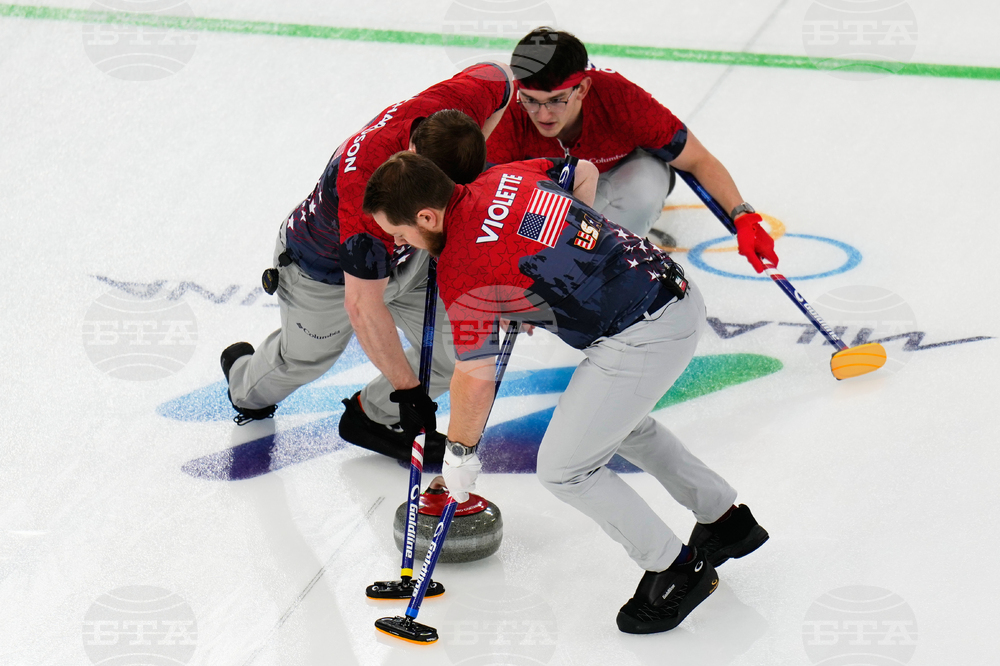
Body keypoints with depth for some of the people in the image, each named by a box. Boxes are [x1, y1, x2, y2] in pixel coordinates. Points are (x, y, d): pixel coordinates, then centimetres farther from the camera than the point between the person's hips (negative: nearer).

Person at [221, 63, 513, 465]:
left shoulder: (457, 102, -32)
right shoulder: (369, 182, -49)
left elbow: (498, 77, -4)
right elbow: (363, 305, -43)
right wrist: (407, 387, -39)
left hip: (405, 255, 5)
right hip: (328, 272, -5)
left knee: (454, 354, -4)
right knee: (305, 359, 22)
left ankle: (376, 416, 25)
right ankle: (246, 384, 59)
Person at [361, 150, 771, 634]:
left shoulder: (460, 272, -15)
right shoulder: (504, 177, 7)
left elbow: (475, 379, -6)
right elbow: (585, 173, 26)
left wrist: (459, 453, 11)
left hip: (641, 337, -10)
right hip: (679, 291, 10)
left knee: (564, 468, 1)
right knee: (617, 418, 32)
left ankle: (676, 569, 13)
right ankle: (726, 518, 43)